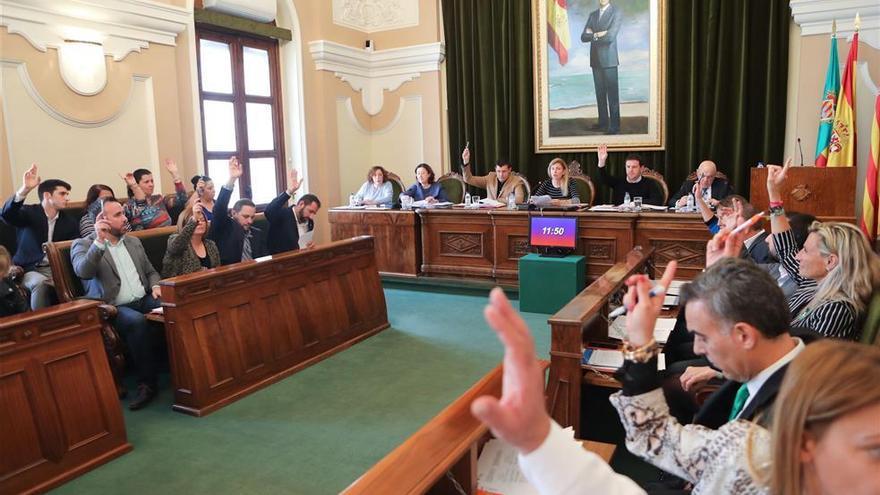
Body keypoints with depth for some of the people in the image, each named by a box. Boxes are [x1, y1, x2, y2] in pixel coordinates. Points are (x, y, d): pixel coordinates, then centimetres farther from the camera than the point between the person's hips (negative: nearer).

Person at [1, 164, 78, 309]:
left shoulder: (69, 221, 11)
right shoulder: (29, 213, 2)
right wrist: (25, 189, -36)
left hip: (56, 270, 2)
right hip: (29, 269, -2)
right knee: (40, 283, -34)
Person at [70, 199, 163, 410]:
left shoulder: (133, 241, 19)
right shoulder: (83, 245, 1)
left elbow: (150, 271, 25)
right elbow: (83, 271, -19)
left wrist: (155, 286, 3)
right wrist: (99, 241, -27)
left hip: (144, 300, 5)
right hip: (114, 309, -5)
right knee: (137, 322, -37)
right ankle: (147, 383, -26)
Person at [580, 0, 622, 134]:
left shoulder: (616, 13, -2)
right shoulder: (593, 14, 15)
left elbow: (610, 36, -14)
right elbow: (584, 37, 5)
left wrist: (593, 35, -2)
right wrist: (597, 35, -10)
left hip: (609, 59, -5)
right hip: (595, 60, 5)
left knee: (612, 94, -5)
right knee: (600, 93, 8)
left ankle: (614, 126, -4)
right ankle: (603, 122, 15)